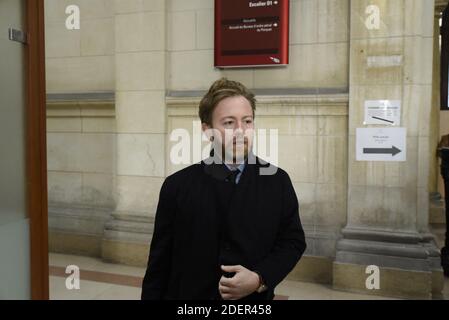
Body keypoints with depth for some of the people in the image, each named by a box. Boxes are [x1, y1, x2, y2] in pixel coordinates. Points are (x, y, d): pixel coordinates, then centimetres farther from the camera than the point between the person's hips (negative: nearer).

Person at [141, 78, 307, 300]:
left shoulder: (278, 181, -5)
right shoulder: (177, 186, -9)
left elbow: (293, 241, -1)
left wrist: (260, 279, -16)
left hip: (254, 296, 1)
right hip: (189, 294, -1)